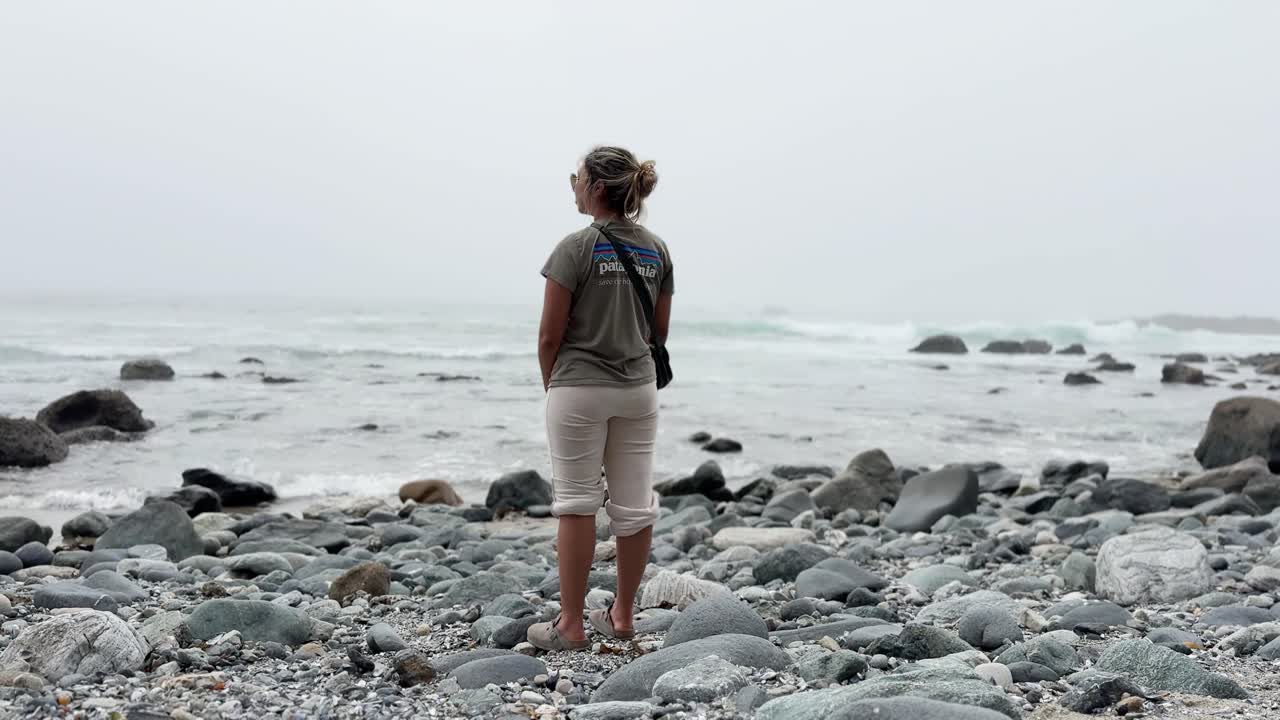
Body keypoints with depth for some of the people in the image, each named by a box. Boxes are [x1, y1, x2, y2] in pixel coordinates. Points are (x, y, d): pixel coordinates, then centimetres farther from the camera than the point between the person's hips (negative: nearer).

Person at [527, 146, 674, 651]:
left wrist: (550, 384, 5)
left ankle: (571, 624, 6)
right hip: (639, 388, 5)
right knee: (634, 505, 9)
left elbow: (550, 334, -11)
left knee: (576, 504, 2)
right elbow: (660, 331, 10)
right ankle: (622, 615, 20)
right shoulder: (657, 251, 4)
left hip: (579, 387, -5)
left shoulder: (576, 248, -13)